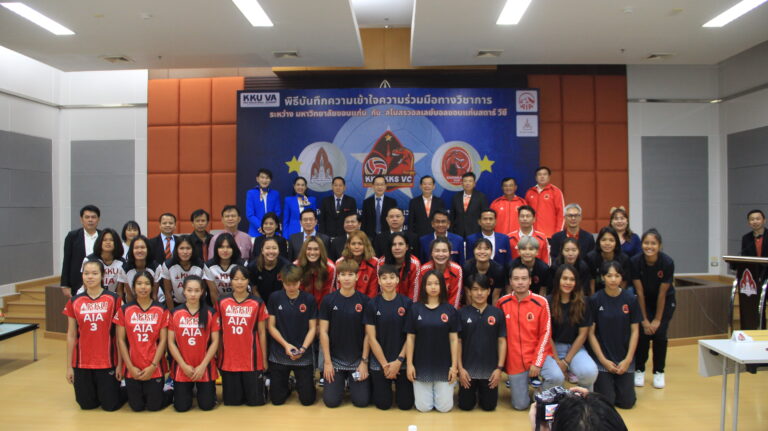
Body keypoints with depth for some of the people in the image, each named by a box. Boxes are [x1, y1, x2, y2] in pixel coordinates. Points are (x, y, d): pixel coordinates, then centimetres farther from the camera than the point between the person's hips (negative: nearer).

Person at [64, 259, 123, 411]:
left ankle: (119, 387, 36)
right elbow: (71, 336, 6)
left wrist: (120, 363, -6)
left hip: (107, 361, -2)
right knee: (87, 405, 10)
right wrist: (69, 366, 5)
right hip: (82, 363, 2)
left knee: (110, 405, 5)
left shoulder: (113, 299, -6)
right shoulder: (74, 302, 1)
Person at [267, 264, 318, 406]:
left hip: (303, 356, 0)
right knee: (277, 399, 7)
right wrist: (286, 344, -14)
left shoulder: (309, 300, -5)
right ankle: (287, 386, 38)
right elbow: (271, 326, -2)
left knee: (307, 399, 2)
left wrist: (303, 348, -16)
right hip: (279, 355, 1)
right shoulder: (274, 298, -4)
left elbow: (312, 328, -2)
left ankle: (298, 384, 34)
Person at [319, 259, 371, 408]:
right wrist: (327, 361, -8)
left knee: (362, 401, -4)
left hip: (358, 359, 0)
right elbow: (323, 332, -5)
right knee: (331, 401, -4)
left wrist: (364, 361, -6)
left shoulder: (364, 301, -6)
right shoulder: (328, 300, -6)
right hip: (334, 358, 0)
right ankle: (341, 382, 27)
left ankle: (352, 382, 27)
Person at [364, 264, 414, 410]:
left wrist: (398, 361, -10)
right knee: (383, 404, 2)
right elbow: (371, 338, -6)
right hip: (379, 361, 0)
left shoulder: (407, 303, -5)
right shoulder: (372, 305, -6)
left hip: (402, 361, 1)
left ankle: (397, 385, 32)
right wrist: (385, 364, -9)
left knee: (405, 404, 2)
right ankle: (375, 385, 33)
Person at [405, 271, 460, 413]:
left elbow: (454, 339, -1)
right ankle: (427, 393, 36)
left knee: (445, 407, 4)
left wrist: (454, 365, -4)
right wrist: (409, 364, -4)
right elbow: (410, 338, -1)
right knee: (423, 407, 4)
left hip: (444, 365, 0)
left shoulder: (450, 309, -3)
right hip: (421, 365, 0)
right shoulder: (415, 308, -3)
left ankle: (441, 390, 36)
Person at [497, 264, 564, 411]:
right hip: (515, 360, 0)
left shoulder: (541, 302, -7)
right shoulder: (503, 302, -4)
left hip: (537, 354, 0)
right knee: (520, 405, 1)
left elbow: (545, 333, -6)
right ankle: (515, 383, 34)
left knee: (557, 378, -28)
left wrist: (537, 362, -12)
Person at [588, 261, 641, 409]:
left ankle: (617, 382, 28)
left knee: (627, 402, -2)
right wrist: (603, 360, -10)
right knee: (607, 401, -7)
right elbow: (591, 333, -6)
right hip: (602, 357, -2)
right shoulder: (595, 300, -9)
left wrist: (628, 359, -7)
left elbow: (634, 331, 0)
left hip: (624, 358, 2)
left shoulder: (630, 299, -3)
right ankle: (601, 382, 24)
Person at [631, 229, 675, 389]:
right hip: (644, 301, 1)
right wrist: (644, 319, -14)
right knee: (642, 333, -11)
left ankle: (659, 372, 8)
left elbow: (662, 293, -20)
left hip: (665, 301, 0)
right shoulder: (635, 262, -24)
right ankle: (639, 370, 8)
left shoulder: (667, 262, -26)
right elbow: (639, 292, -17)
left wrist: (657, 319, -15)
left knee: (659, 333, -11)